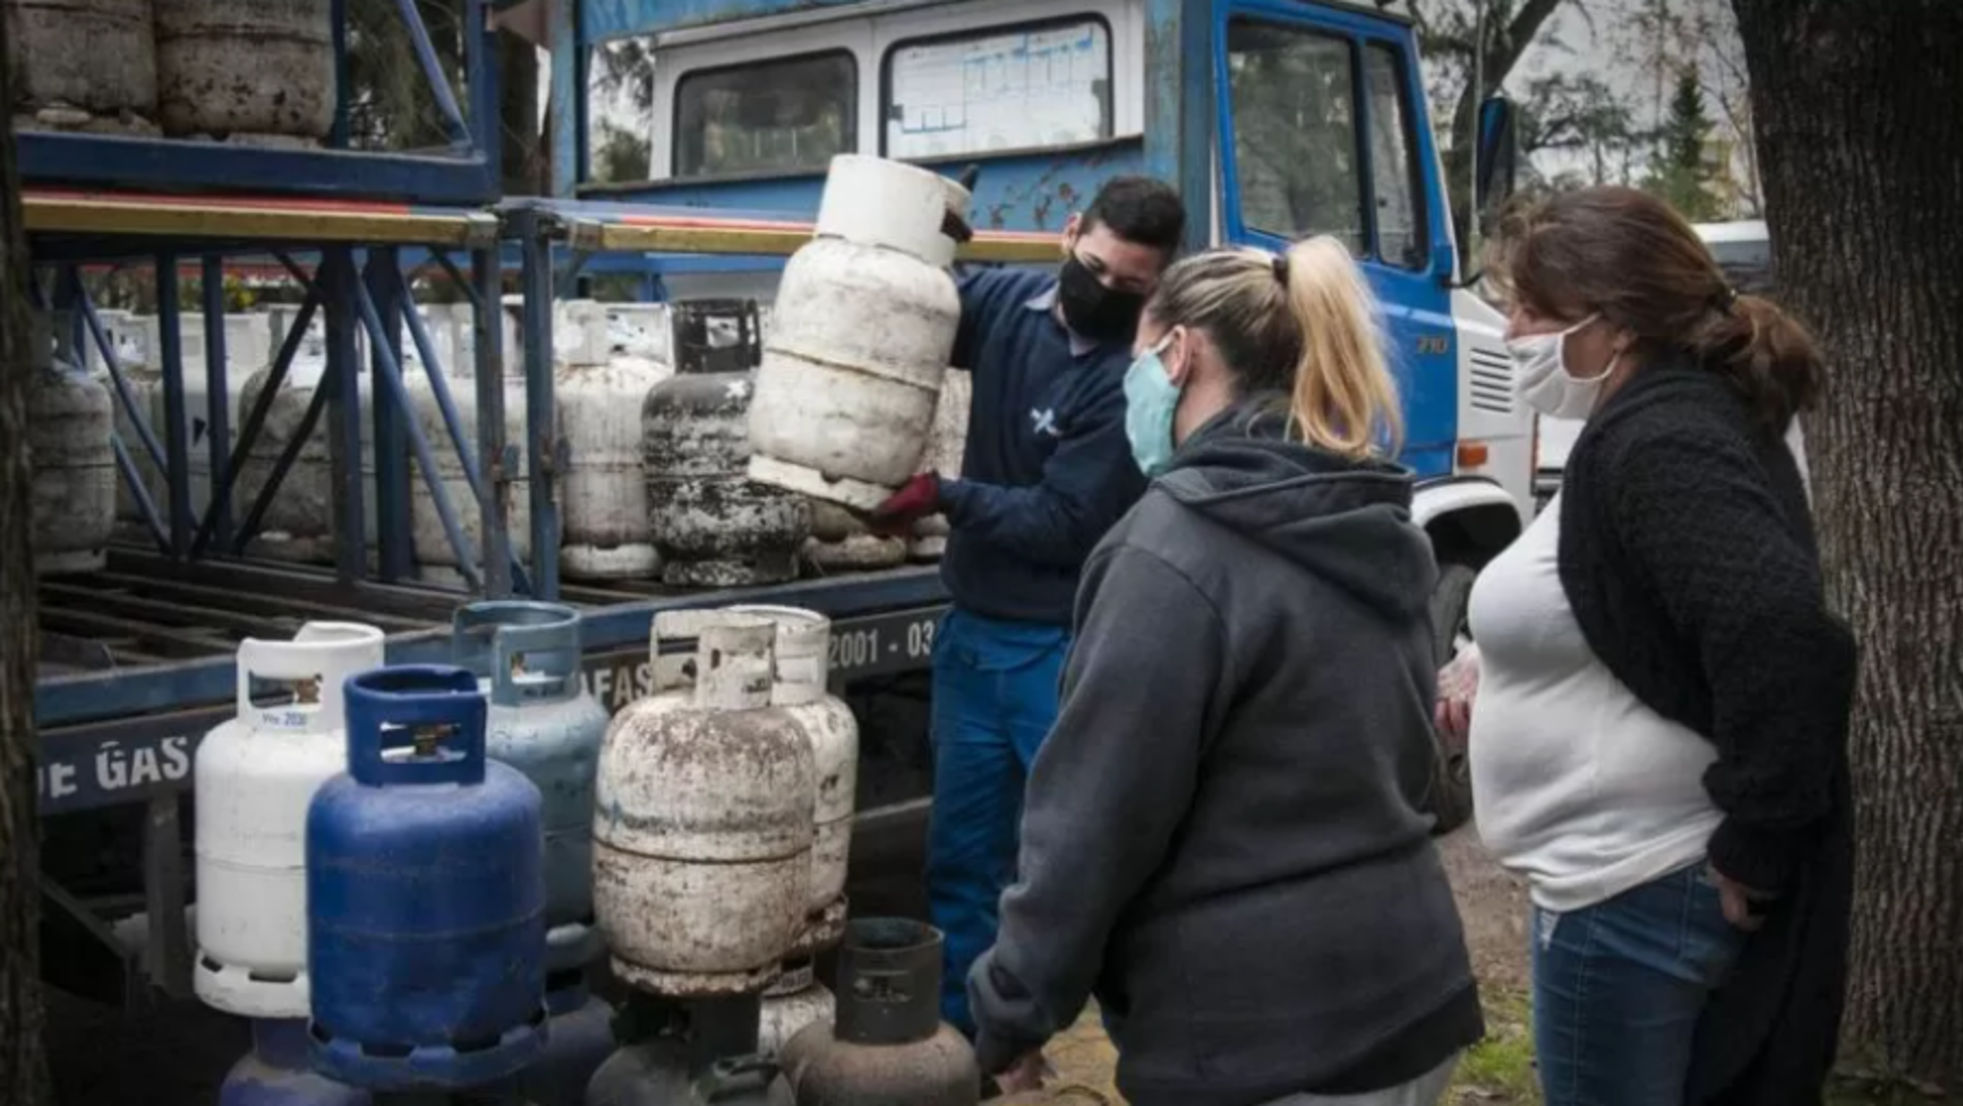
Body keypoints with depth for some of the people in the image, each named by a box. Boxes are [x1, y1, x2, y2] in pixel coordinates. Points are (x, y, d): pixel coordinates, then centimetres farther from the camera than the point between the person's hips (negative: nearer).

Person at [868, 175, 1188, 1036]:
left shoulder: (1134, 378, -18)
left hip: (1067, 649, -6)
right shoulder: (1006, 300, 2)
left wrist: (941, 496, -19)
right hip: (974, 630, 7)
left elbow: (1061, 523, -20)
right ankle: (956, 1035, 29)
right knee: (961, 854, 15)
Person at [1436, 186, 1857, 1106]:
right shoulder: (1672, 420, 10)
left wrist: (1755, 850, -24)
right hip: (1639, 871, 11)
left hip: (1634, 892, -11)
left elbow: (1789, 640, -35)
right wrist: (1503, 668, 9)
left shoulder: (1657, 445, -22)